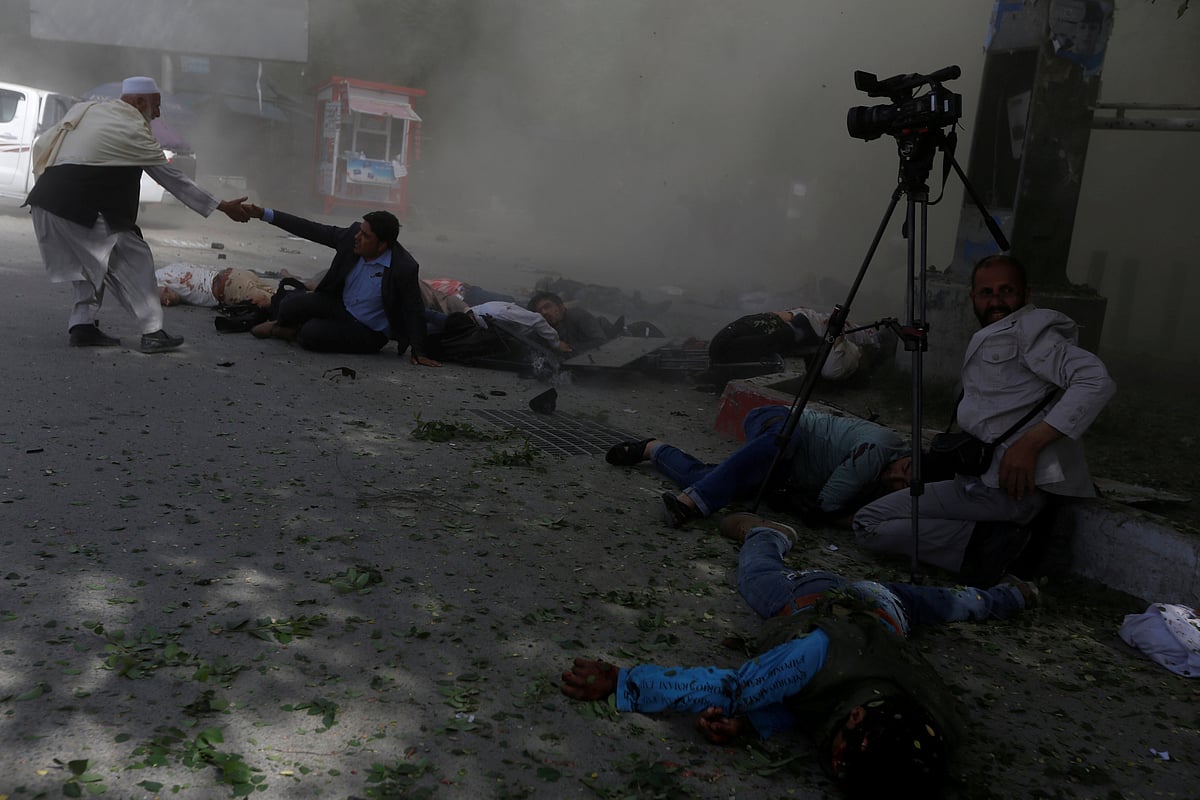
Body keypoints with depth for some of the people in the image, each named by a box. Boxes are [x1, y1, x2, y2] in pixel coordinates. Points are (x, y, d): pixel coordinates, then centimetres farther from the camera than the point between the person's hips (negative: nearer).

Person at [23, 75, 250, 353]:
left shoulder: (85, 109, 18)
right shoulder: (135, 132, -4)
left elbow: (41, 146, 19)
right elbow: (174, 179, -1)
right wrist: (223, 206, 3)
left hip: (46, 199, 8)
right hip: (80, 208, -8)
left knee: (91, 262, 22)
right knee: (133, 259, 0)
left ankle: (83, 325, 17)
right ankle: (153, 332, -1)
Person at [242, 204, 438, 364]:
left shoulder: (404, 268, -26)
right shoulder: (352, 235, -12)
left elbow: (414, 310, -17)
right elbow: (311, 230, -5)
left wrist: (419, 353, -16)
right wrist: (264, 214, -6)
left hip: (368, 334, -5)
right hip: (340, 306, 6)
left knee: (311, 335, -26)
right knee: (292, 304, -16)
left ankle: (294, 334, 10)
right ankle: (280, 326, 19)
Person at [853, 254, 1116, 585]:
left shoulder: (1029, 328, -4)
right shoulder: (985, 340, 24)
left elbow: (1097, 381, -17)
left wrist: (1030, 442, -23)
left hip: (1007, 485, -10)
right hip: (980, 476, 10)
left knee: (868, 524, -12)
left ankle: (984, 544, -15)